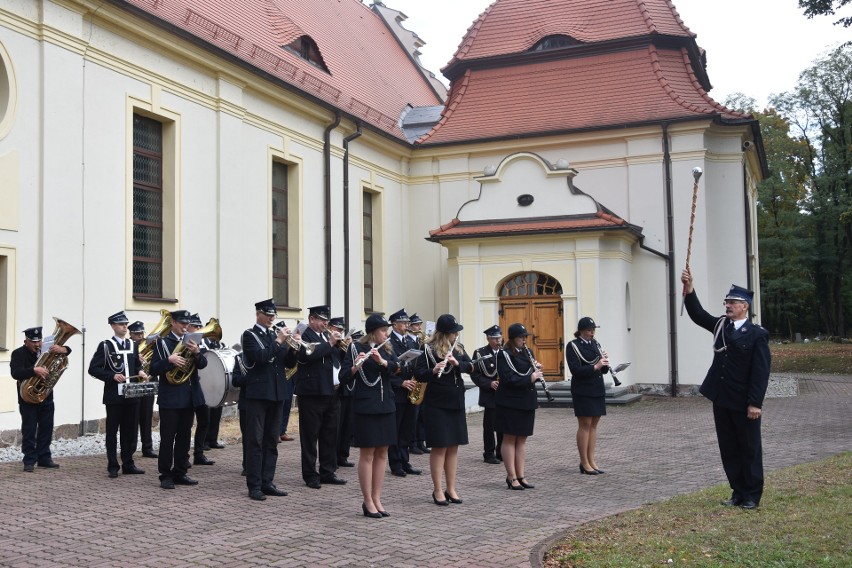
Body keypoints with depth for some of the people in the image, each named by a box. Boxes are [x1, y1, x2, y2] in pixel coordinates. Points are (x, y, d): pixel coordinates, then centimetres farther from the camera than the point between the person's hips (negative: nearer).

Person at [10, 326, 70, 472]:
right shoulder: (18, 354, -8)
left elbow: (67, 350, 4)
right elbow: (15, 373, -23)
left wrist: (61, 349, -21)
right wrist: (34, 370, -37)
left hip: (46, 397, 5)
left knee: (46, 429, 9)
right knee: (29, 431, -1)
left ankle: (44, 458, 17)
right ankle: (29, 461, 5)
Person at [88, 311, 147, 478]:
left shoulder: (133, 345, 12)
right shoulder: (105, 345, -3)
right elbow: (93, 369, -7)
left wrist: (140, 372, -1)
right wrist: (112, 376, -19)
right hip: (113, 395, -5)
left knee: (130, 431, 8)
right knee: (112, 432, 3)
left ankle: (128, 464, 16)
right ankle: (113, 467, 9)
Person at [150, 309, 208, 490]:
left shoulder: (192, 342, 11)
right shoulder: (162, 342, -2)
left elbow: (203, 365, 1)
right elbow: (154, 369, -8)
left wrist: (196, 353, -18)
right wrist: (169, 360, -24)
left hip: (189, 398, 5)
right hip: (169, 398, -5)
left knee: (184, 437, 10)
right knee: (167, 438, -2)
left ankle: (180, 473, 18)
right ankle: (166, 475, 4)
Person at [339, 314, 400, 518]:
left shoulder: (386, 349, 11)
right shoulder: (356, 348, -6)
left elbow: (397, 368, -6)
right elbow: (343, 377, -12)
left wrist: (382, 361, -24)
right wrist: (355, 367, -31)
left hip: (386, 406, 6)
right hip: (366, 407, -6)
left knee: (382, 453, 9)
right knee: (367, 454, -1)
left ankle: (377, 499, 17)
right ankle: (368, 502, 7)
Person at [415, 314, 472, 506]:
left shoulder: (458, 348, 8)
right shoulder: (429, 349, -10)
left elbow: (470, 366, -2)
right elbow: (419, 375, -15)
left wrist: (457, 363, -21)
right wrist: (433, 370, -33)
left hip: (456, 403, 6)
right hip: (436, 404, -6)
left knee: (453, 447, 9)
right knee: (439, 447, -2)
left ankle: (451, 489, 17)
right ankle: (437, 491, 7)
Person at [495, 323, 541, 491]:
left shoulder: (527, 353, 12)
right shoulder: (504, 355, -10)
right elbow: (508, 379, -20)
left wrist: (536, 371, -4)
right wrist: (530, 378, -22)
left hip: (527, 401, 7)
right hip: (510, 403, -7)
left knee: (522, 439, 10)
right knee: (510, 439, 1)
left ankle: (521, 475, 15)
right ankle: (511, 477, 6)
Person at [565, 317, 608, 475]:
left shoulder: (594, 344, 12)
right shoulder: (573, 346, -8)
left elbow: (603, 369, 14)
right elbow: (575, 370, -17)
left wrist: (605, 364, -7)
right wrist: (595, 367, -23)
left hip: (597, 389, 7)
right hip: (582, 391, -7)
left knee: (594, 424, 8)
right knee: (585, 424, -3)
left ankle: (591, 460, 15)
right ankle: (584, 463, 4)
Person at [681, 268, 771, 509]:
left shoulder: (757, 335, -9)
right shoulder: (720, 325, 9)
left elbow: (761, 371, -13)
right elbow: (698, 314, -1)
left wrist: (755, 403, -18)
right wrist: (689, 289, -15)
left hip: (744, 404, -6)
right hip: (721, 401, 6)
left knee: (750, 450, 6)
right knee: (729, 450, 12)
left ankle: (752, 495, 16)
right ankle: (738, 492, 22)